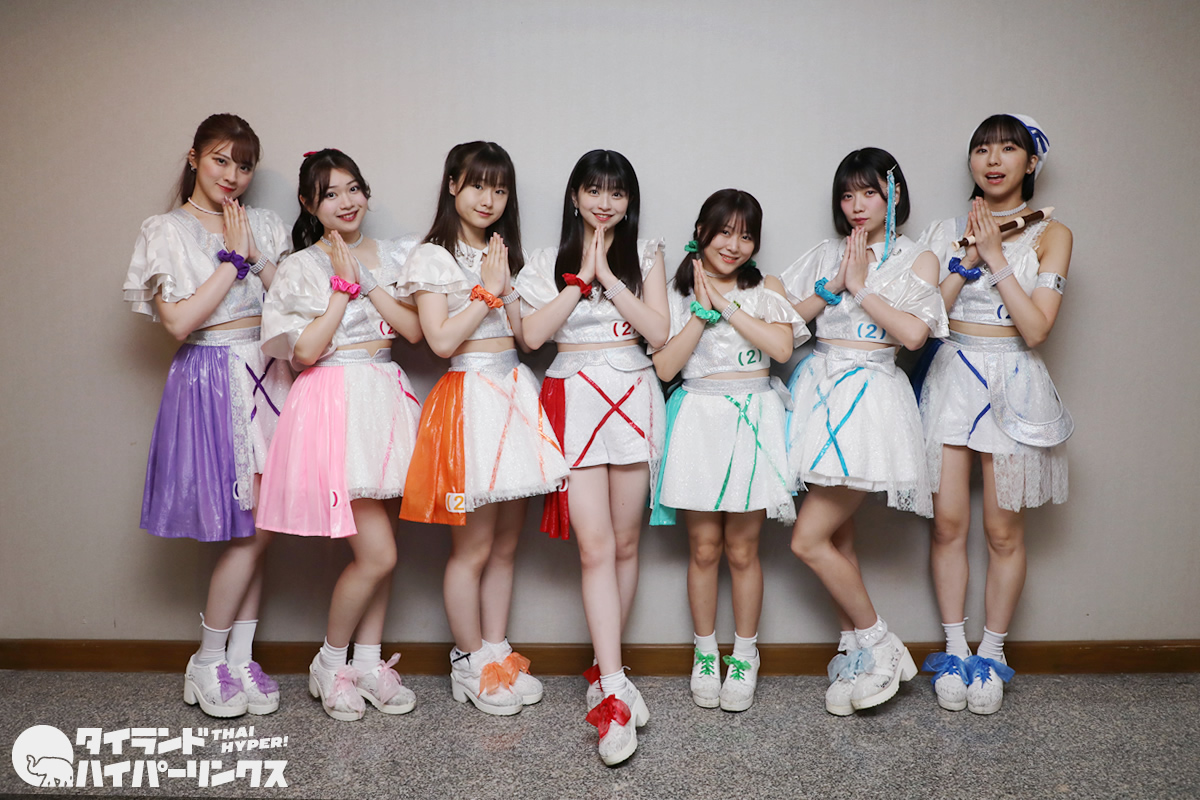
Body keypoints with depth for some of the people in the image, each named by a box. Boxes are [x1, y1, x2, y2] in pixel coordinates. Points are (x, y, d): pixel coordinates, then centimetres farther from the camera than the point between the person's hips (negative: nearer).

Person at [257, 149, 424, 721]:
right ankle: (330, 664, 15)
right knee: (378, 553, -8)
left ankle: (368, 661, 25)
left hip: (385, 398, 5)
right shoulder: (300, 268, -2)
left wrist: (369, 283, -8)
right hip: (335, 405, -5)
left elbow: (414, 330, 0)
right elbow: (305, 351, -13)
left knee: (378, 549, 9)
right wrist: (343, 286, -13)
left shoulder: (392, 257, 11)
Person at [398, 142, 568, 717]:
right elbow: (441, 341, -14)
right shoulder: (434, 257, -3)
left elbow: (527, 334, 8)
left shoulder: (504, 253, 16)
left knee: (505, 543, 11)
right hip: (469, 396, -6)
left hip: (514, 390, 6)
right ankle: (469, 665, 17)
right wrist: (487, 291, -11)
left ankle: (497, 653, 24)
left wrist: (506, 286, -5)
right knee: (473, 547, 2)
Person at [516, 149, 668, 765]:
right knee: (595, 546, -10)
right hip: (573, 399, -1)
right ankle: (615, 695, -8)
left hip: (632, 396, 1)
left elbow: (658, 331, -4)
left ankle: (603, 673, 21)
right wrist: (581, 279, -5)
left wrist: (608, 275, -8)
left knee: (624, 543, 6)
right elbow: (532, 334, -4)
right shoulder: (549, 262, 10)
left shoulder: (646, 255, 10)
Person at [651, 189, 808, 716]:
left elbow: (782, 347, -11)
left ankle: (745, 657, 21)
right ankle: (705, 654, 22)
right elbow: (664, 367, -6)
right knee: (703, 548, 6)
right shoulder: (677, 293, 5)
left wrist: (727, 304, -11)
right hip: (699, 420, 0)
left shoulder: (766, 288, 6)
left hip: (752, 420, 0)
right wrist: (703, 310, -10)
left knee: (742, 550, 5)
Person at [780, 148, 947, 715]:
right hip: (819, 386, 5)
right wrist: (833, 288, -6)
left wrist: (861, 285, -7)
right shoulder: (826, 254, 14)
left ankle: (877, 644, 9)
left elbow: (913, 333, -11)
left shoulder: (916, 259, 4)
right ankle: (857, 650, 22)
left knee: (808, 540, -10)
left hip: (868, 394, -5)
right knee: (837, 536, 8)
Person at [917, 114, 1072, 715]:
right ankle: (954, 650, 18)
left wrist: (995, 256, -11)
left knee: (1004, 532, 4)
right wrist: (968, 258, -10)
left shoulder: (1050, 236, 2)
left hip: (1014, 385, -1)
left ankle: (991, 655, 20)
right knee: (948, 523, 3)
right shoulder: (946, 231, 8)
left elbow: (1036, 328, -9)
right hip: (951, 378, 2)